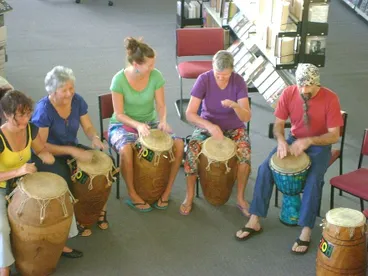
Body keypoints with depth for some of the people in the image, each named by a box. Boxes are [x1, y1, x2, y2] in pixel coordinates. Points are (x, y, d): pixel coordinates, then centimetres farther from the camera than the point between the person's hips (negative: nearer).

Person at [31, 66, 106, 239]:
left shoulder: (77, 100, -9)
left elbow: (88, 127, -1)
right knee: (64, 179, -32)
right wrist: (72, 151, -35)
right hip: (47, 154, -5)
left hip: (72, 147, 6)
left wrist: (95, 138, -26)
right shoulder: (43, 109, -25)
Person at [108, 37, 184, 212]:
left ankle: (166, 191, -5)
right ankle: (132, 194, -15)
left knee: (179, 144, -22)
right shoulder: (119, 79, -20)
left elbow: (160, 105, -5)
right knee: (126, 150, -38)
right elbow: (119, 114, -16)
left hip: (150, 122, 4)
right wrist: (137, 125, -34)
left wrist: (163, 121, -27)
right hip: (123, 125, -3)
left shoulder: (156, 76, -12)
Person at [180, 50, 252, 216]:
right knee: (192, 150, -30)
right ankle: (189, 196, -9)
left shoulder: (238, 81, -16)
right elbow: (189, 114, -21)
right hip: (207, 125, 0)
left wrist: (235, 105, -40)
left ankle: (240, 198, -8)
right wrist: (210, 126, -37)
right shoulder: (203, 79, -18)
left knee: (245, 153, -30)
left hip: (234, 128, 0)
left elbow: (247, 117, -19)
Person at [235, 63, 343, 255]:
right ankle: (254, 221, -12)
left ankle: (305, 231, -22)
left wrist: (308, 141, -34)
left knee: (313, 179, -31)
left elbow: (334, 136, -18)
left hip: (319, 145, -3)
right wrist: (281, 140, -26)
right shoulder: (288, 93, -11)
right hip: (294, 141, 3)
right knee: (265, 168, -18)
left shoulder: (330, 99, -21)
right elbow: (278, 124, -3)